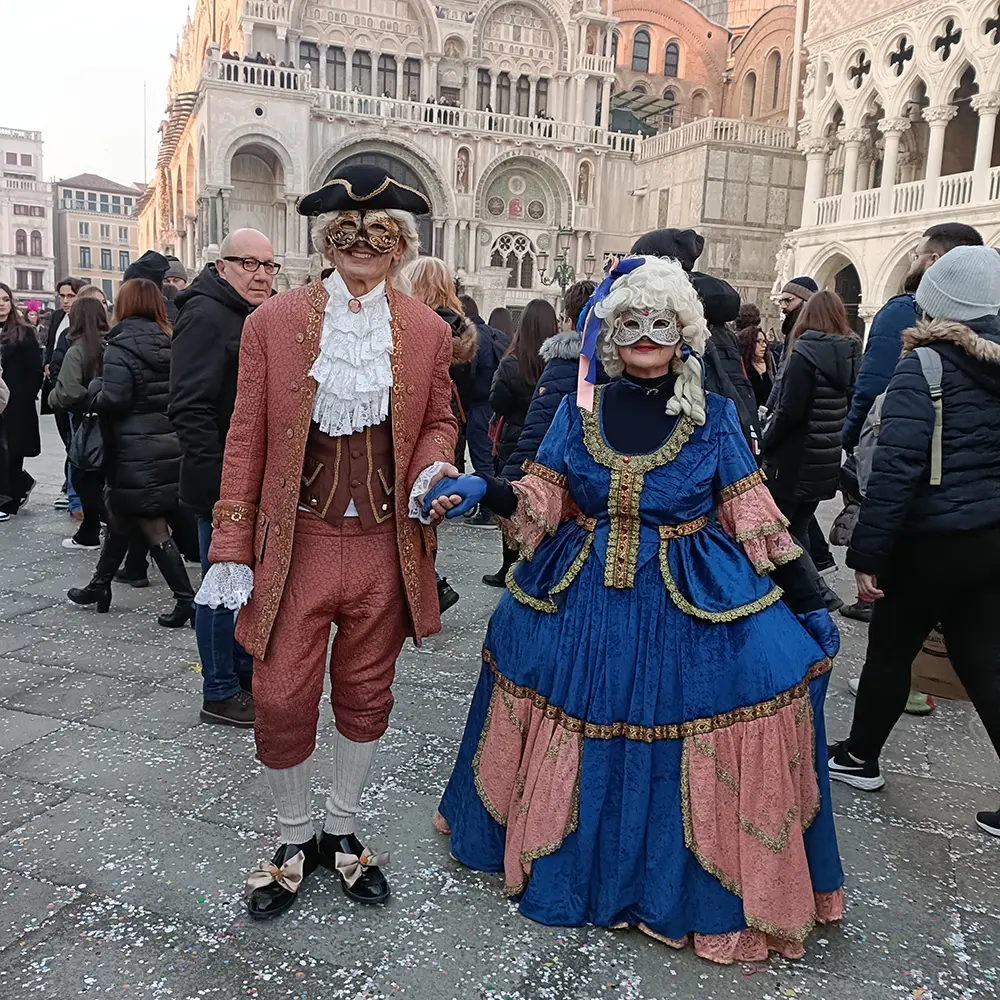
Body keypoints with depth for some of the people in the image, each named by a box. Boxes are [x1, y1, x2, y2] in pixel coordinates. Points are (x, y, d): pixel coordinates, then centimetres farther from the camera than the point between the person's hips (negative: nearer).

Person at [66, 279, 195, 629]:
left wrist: (95, 387, -1)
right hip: (168, 448, 7)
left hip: (135, 454, -7)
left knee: (153, 528, -1)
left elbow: (112, 399, -19)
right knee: (119, 516, 21)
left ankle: (186, 600, 0)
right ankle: (99, 586, 34)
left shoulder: (120, 348, -13)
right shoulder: (168, 344, 6)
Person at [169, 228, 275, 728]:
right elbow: (191, 409, -23)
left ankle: (245, 669, 34)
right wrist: (216, 483, -26)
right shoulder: (206, 317, -15)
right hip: (224, 485, -9)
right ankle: (220, 694, 16)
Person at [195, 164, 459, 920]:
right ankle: (295, 839, 30)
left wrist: (433, 468, -10)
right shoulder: (273, 322, -2)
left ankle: (343, 831, 37)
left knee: (366, 694, 14)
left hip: (386, 547, 1)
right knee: (282, 698, 4)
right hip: (296, 541, -1)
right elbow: (246, 438, 0)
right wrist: (231, 547, -3)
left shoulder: (429, 331, 2)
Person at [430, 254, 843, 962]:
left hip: (694, 608, -1)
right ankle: (576, 862, 38)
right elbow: (540, 502, 2)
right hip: (586, 605, 2)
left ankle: (693, 891, 24)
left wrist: (808, 602, -4)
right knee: (582, 752, 12)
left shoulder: (713, 417, 0)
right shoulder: (580, 410, 4)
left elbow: (754, 521, 0)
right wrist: (481, 494, -16)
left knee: (682, 762, -2)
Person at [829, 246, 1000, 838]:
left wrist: (868, 554, -19)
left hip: (933, 540, -6)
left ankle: (860, 757, 30)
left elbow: (896, 467, -22)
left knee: (891, 649, 11)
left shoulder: (924, 367, -15)